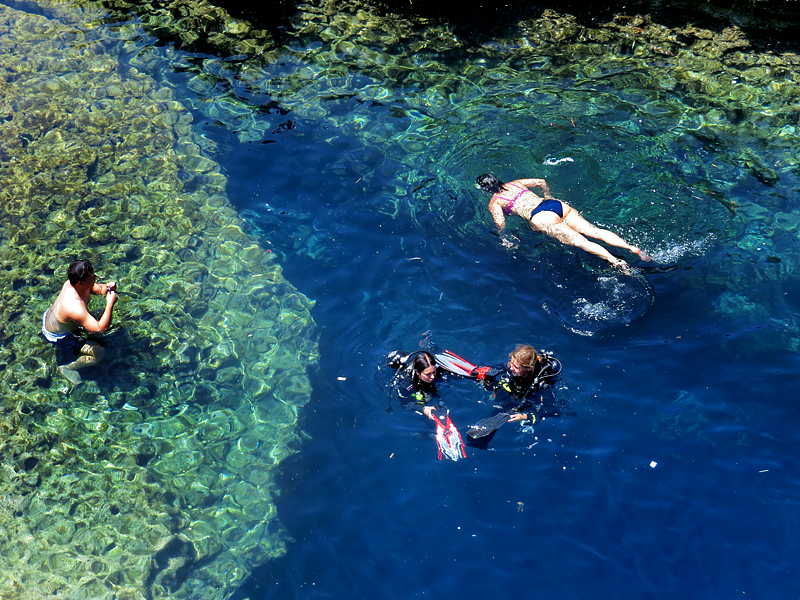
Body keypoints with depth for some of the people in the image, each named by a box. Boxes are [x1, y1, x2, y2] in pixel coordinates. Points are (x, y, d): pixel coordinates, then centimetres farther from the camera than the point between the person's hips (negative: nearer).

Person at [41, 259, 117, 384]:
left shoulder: (72, 282, -20)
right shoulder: (75, 307, -44)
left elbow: (96, 289, 0)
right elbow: (101, 328, -43)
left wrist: (106, 287, -23)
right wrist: (110, 304, -41)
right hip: (55, 335, -8)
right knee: (98, 353, -9)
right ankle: (66, 367, 11)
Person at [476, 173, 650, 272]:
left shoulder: (494, 202, 10)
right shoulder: (516, 183, 29)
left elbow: (500, 223, -3)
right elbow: (541, 182, 35)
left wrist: (503, 239, 14)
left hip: (541, 217, -6)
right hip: (557, 204, 6)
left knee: (579, 241, -21)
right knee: (594, 230, -5)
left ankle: (615, 260, -40)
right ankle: (633, 248, -21)